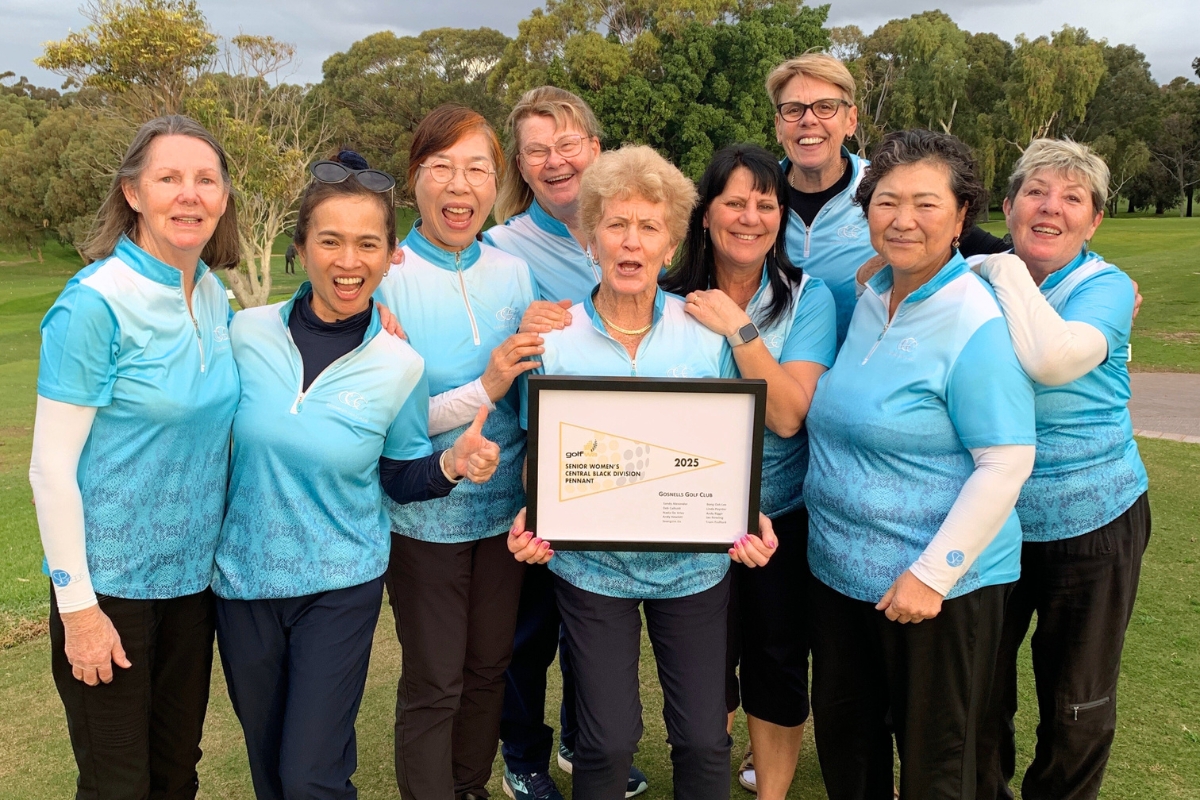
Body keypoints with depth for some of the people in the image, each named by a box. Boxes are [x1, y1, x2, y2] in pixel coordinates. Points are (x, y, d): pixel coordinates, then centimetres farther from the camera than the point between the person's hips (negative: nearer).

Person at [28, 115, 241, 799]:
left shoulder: (215, 295, 1)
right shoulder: (95, 303, -18)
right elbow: (51, 467, -16)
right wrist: (77, 605, -14)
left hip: (195, 571, 6)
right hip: (111, 582, -5)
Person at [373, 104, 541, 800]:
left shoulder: (514, 273, 0)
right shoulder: (387, 279, -12)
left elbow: (534, 397, 8)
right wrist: (482, 391, -26)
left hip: (506, 508, 4)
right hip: (426, 514, -4)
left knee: (489, 668, 19)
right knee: (434, 685, 8)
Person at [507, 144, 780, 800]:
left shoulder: (707, 333, -4)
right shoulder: (554, 338, -6)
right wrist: (529, 521, -17)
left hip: (694, 565, 1)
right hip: (591, 566, -1)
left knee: (704, 741, 8)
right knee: (608, 743, 6)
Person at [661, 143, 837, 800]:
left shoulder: (808, 298, -7)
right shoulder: (672, 299, -4)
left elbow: (788, 416, -19)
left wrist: (739, 329, -26)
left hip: (781, 515, -1)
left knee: (777, 661, 9)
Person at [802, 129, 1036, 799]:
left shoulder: (979, 322, -18)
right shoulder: (870, 300, 5)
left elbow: (1006, 464, -20)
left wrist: (932, 574, -20)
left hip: (940, 585, -6)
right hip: (839, 569, 7)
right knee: (843, 734, 20)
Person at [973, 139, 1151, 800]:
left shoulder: (1107, 287, -12)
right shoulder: (977, 283, -2)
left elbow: (1053, 359, -34)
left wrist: (1008, 272, -23)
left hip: (1089, 524, -3)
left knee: (1077, 707, 15)